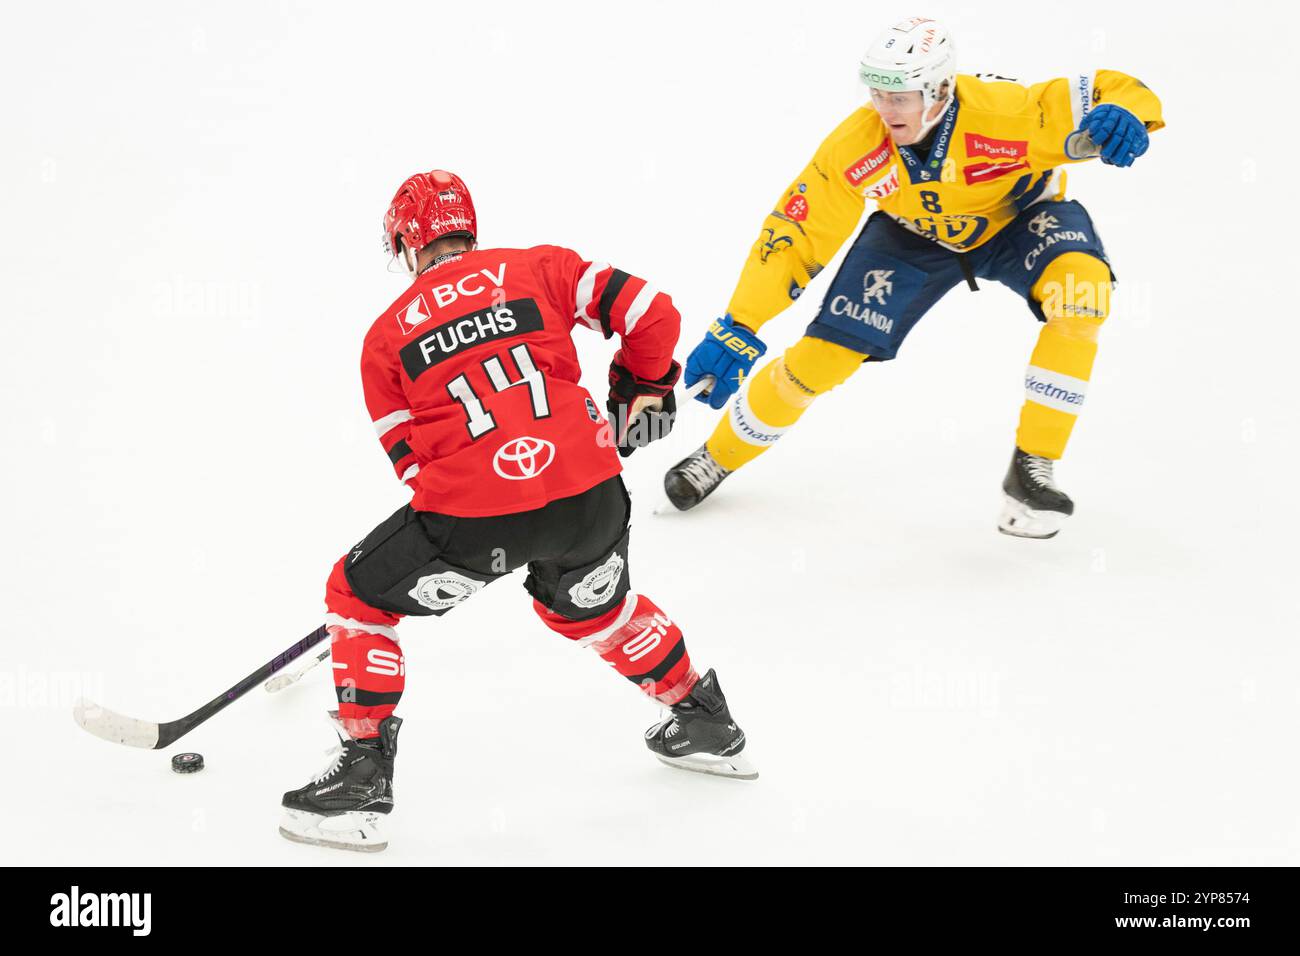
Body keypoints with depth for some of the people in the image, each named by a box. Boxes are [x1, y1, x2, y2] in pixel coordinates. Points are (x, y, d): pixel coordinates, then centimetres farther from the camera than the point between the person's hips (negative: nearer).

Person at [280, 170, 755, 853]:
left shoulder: (386, 336, 11)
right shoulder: (538, 268, 12)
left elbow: (414, 462, 11)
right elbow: (649, 312, 7)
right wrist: (643, 389, 26)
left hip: (474, 513, -3)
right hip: (590, 495, 4)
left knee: (359, 596, 19)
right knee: (591, 607, 34)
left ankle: (362, 775, 13)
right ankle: (705, 725, 45)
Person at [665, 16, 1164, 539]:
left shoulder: (1005, 112, -37)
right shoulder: (854, 146, -30)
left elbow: (1119, 91, -30)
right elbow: (794, 237, -21)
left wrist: (1120, 118, -55)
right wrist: (735, 332, -24)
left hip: (1017, 217, -1)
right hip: (915, 235, 1)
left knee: (1083, 286, -34)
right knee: (820, 357, -8)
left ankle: (1032, 466, -22)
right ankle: (720, 456, 20)